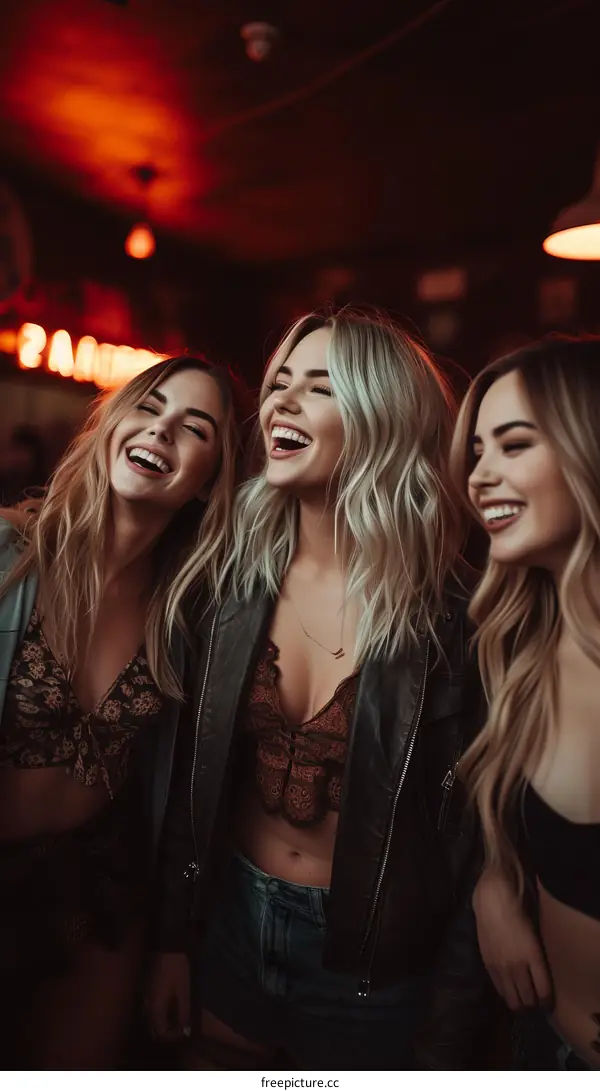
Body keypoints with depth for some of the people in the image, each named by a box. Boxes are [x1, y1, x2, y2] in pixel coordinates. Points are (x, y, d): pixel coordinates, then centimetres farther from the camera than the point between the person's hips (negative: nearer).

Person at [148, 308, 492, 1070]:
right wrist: (172, 941, 4)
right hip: (229, 920, 4)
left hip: (368, 962, -3)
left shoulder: (448, 611, -18)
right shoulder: (234, 579, -8)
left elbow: (464, 821, -11)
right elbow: (190, 779, -1)